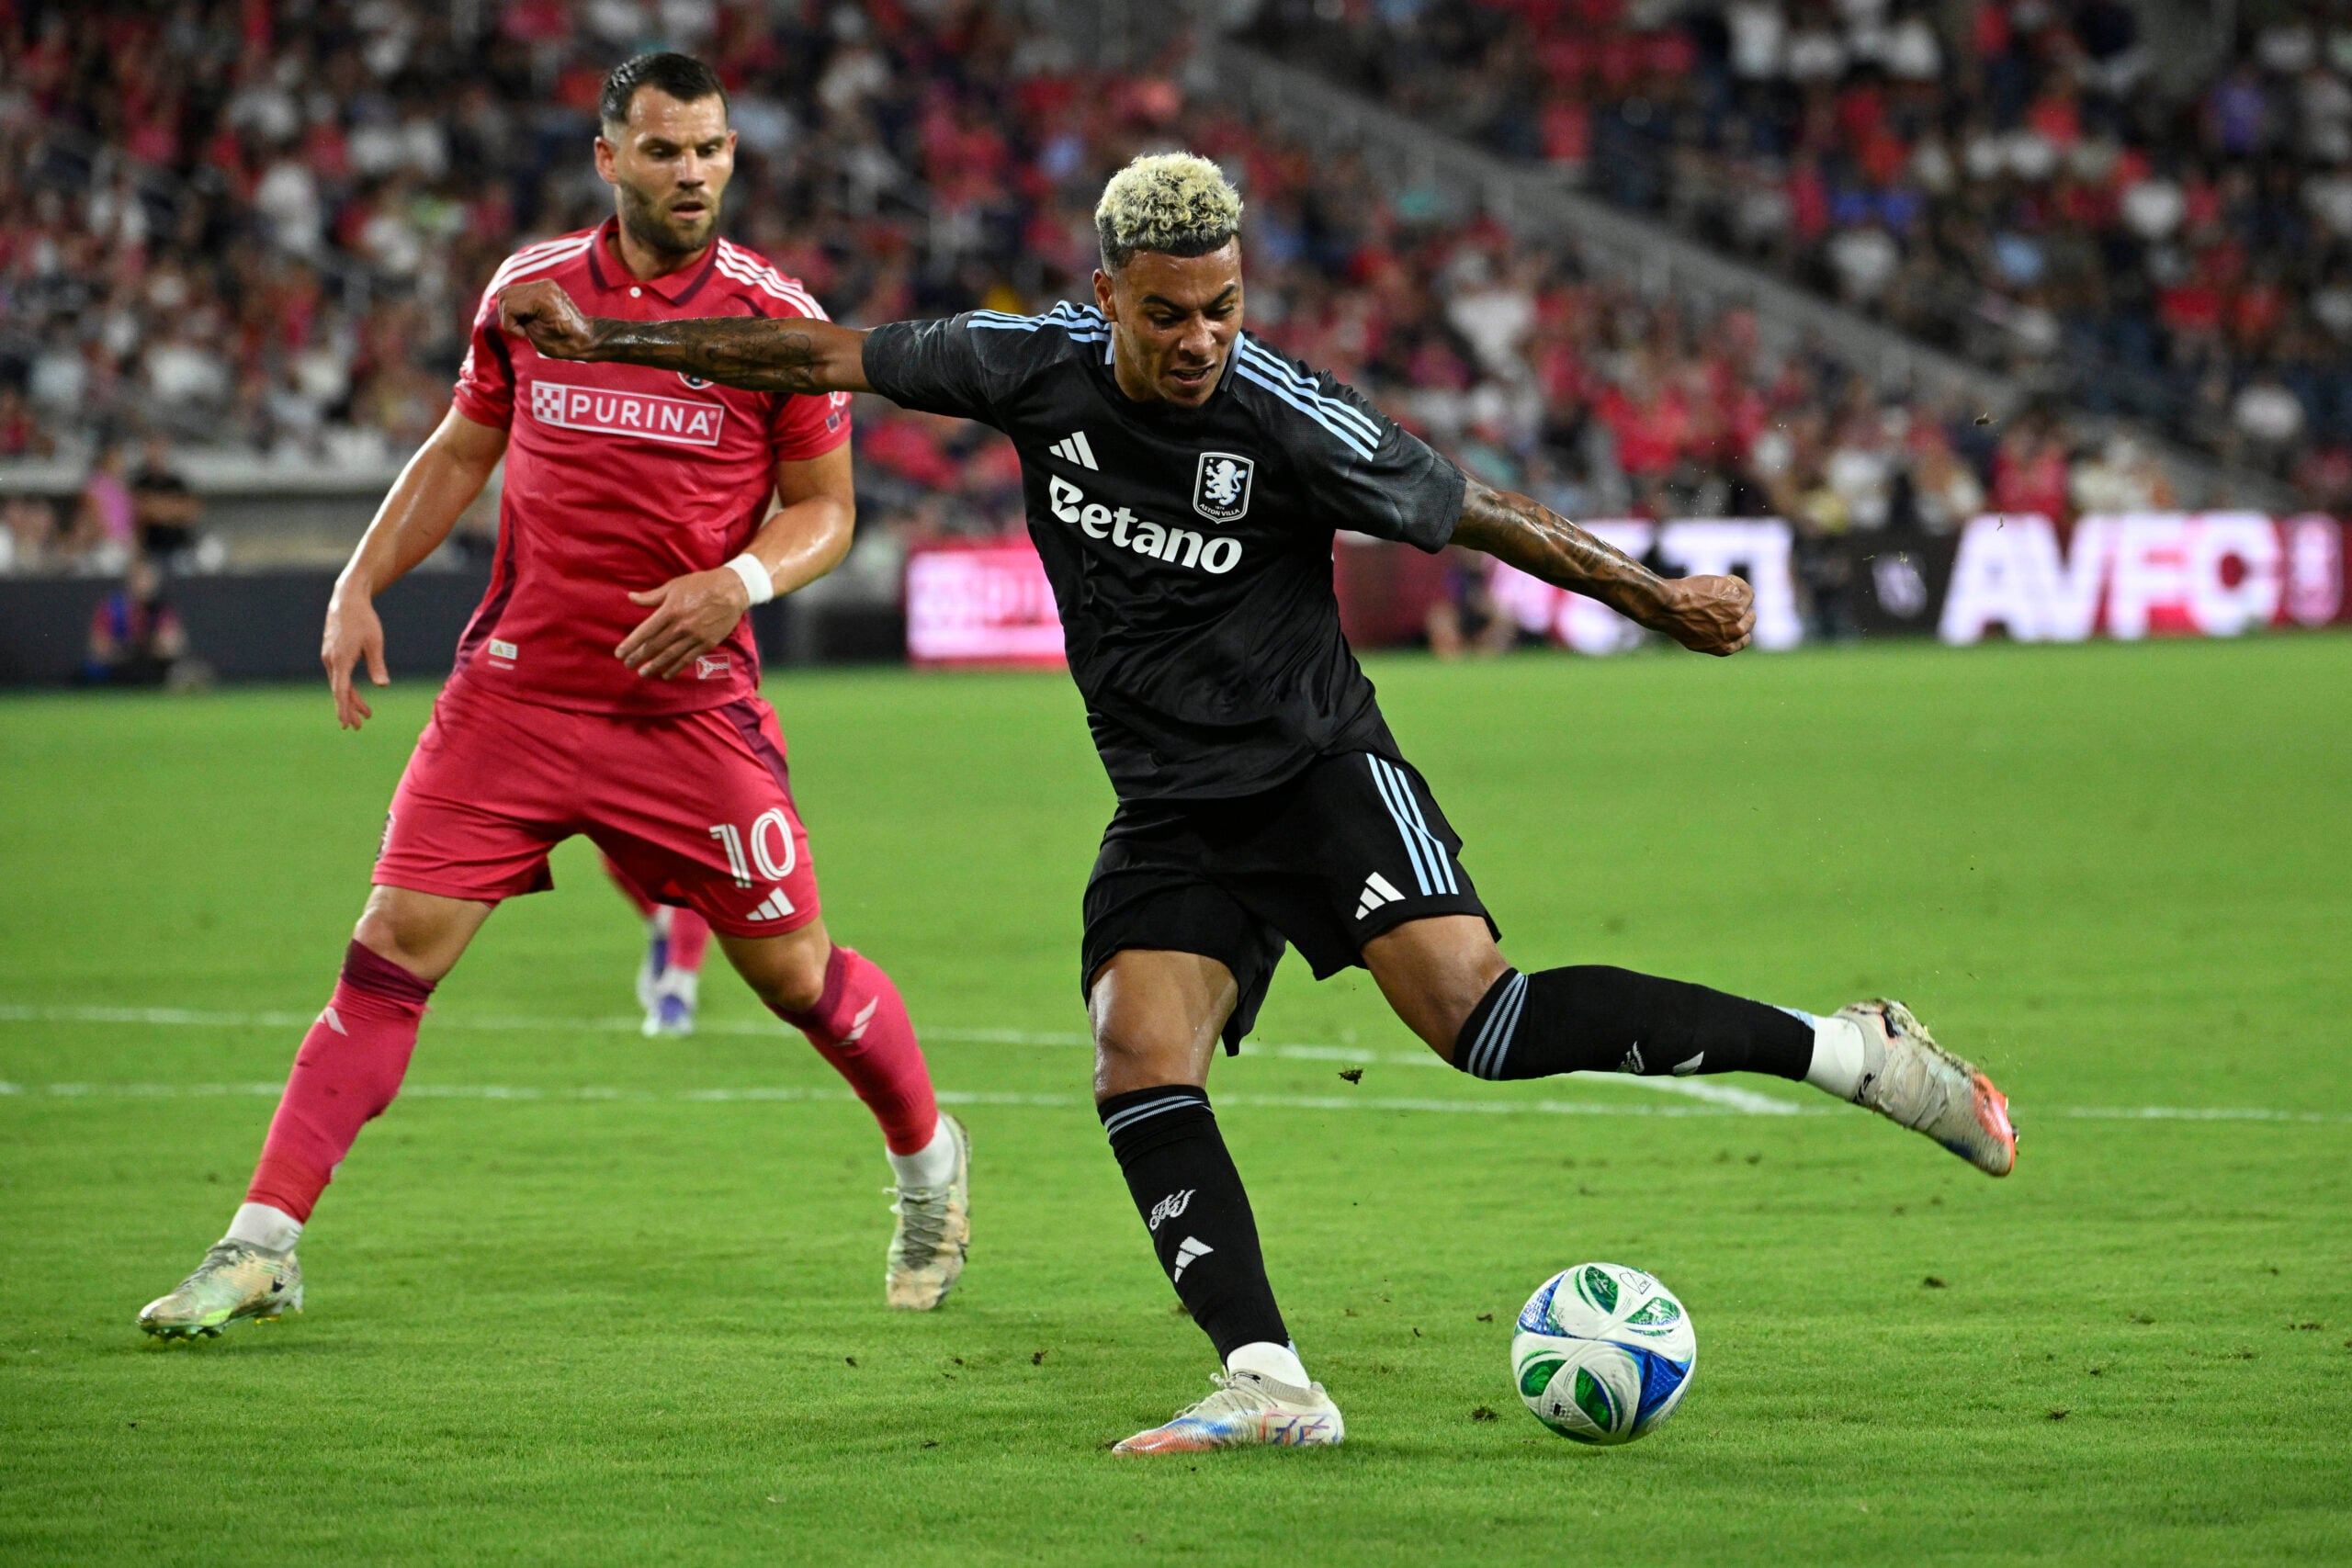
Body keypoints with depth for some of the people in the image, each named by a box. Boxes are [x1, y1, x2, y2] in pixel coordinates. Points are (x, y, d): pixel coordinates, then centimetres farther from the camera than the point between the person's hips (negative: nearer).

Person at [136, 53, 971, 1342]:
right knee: (390, 955, -8)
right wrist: (361, 584, 6)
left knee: (794, 971, 4)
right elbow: (461, 451, 16)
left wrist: (739, 582, -18)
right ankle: (260, 1245, -5)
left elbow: (824, 507, 2)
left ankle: (928, 1161, 34)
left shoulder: (777, 319, -5)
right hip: (514, 691, 2)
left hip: (690, 705, -1)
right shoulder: (530, 289, 3)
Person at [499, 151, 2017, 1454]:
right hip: (1170, 812, 5)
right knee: (1139, 1061, -17)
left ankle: (1851, 1052, -16)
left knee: (1477, 1011, -23)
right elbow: (825, 356, 4)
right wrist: (603, 340, 7)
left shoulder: (1290, 419, -16)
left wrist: (1659, 596, -5)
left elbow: (1480, 513, -6)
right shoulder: (1038, 366, -5)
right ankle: (1270, 1382, -20)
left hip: (1319, 766, -5)